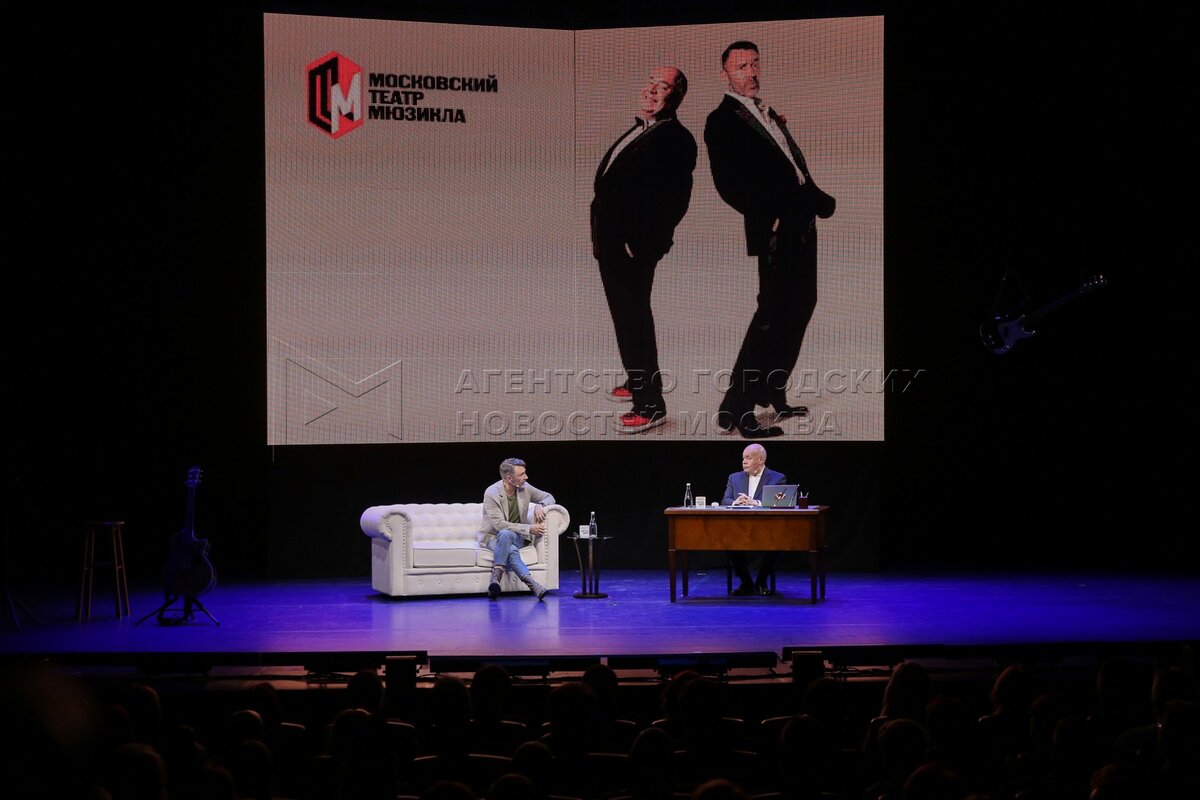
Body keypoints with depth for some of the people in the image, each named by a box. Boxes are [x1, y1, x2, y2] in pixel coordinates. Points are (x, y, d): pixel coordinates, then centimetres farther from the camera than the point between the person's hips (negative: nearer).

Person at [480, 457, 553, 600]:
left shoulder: (525, 488, -2)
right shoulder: (491, 493, -16)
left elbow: (549, 497, 13)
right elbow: (499, 524, -22)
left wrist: (540, 505, -13)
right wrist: (529, 528, -25)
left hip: (517, 536, 3)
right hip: (493, 537, -3)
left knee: (505, 534, -34)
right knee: (511, 550, -37)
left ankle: (496, 577, -38)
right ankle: (532, 584, -46)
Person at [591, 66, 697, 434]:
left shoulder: (676, 138, -12)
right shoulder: (636, 132, 17)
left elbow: (675, 201, -20)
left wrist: (640, 242, -22)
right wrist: (598, 235, 15)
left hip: (633, 245, -9)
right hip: (609, 241, 9)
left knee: (633, 319, -9)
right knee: (625, 316, 20)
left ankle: (650, 404, -6)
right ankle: (638, 381, 34)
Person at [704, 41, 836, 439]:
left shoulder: (765, 113, 19)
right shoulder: (723, 121, -7)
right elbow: (728, 185, -14)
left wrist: (819, 200, 3)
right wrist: (769, 217, -21)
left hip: (802, 223, 9)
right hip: (776, 228, -9)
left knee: (800, 306, 14)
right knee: (774, 312, -11)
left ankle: (772, 395, 24)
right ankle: (735, 410, -8)